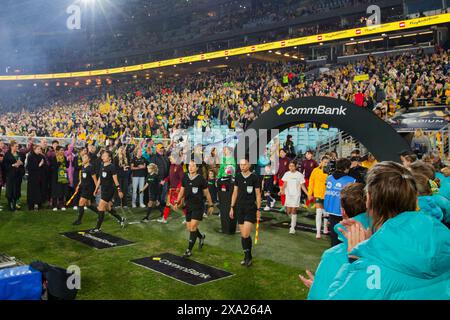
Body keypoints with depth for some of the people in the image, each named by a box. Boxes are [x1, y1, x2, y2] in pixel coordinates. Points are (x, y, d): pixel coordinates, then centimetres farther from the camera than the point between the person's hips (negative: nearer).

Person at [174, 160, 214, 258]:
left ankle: (189, 250, -1)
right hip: (188, 206, 5)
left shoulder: (201, 179, -9)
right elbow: (182, 191, 13)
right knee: (189, 228, 9)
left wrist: (211, 205, 3)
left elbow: (207, 193, 0)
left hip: (198, 207, -5)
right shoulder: (185, 178, 3)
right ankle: (201, 236, 40)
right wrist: (177, 202, 6)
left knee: (193, 227, -10)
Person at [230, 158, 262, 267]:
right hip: (240, 208, 4)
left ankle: (248, 256, 5)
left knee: (245, 235, -12)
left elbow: (258, 194, -1)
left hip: (251, 208, -4)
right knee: (243, 235, 8)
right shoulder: (238, 177, 7)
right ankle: (247, 257, 21)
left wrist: (258, 209, -5)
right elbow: (235, 192, 13)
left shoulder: (254, 177, -4)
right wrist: (232, 207, 10)